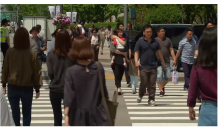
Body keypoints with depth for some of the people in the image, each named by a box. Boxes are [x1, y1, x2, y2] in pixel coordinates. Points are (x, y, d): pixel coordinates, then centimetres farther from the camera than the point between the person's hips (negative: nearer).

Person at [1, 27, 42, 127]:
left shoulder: (9, 52, -10)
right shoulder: (32, 54, -14)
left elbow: (5, 69, 0)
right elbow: (36, 72, -8)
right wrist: (37, 88, 3)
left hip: (12, 87, 1)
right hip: (27, 88, -1)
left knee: (15, 112, 15)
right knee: (26, 112, 12)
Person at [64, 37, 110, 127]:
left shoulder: (71, 71, -13)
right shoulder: (99, 67, -6)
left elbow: (68, 96, -15)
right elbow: (104, 90, 2)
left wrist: (66, 116, -13)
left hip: (79, 115, -1)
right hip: (97, 112, 1)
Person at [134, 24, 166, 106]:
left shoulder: (155, 42, 11)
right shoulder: (140, 41, 1)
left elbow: (159, 53, 16)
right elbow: (136, 53, -2)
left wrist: (163, 63, 17)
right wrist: (136, 62, -18)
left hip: (153, 67, 3)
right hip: (143, 67, -3)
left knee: (152, 85, 2)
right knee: (143, 83, 0)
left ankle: (151, 100, 9)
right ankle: (140, 96, 27)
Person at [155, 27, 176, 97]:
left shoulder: (168, 40, 12)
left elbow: (171, 50, 11)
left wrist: (174, 59, 2)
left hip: (167, 61, 3)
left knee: (167, 76, 2)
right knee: (159, 76, -9)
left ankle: (162, 86, 28)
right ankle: (161, 90, -2)